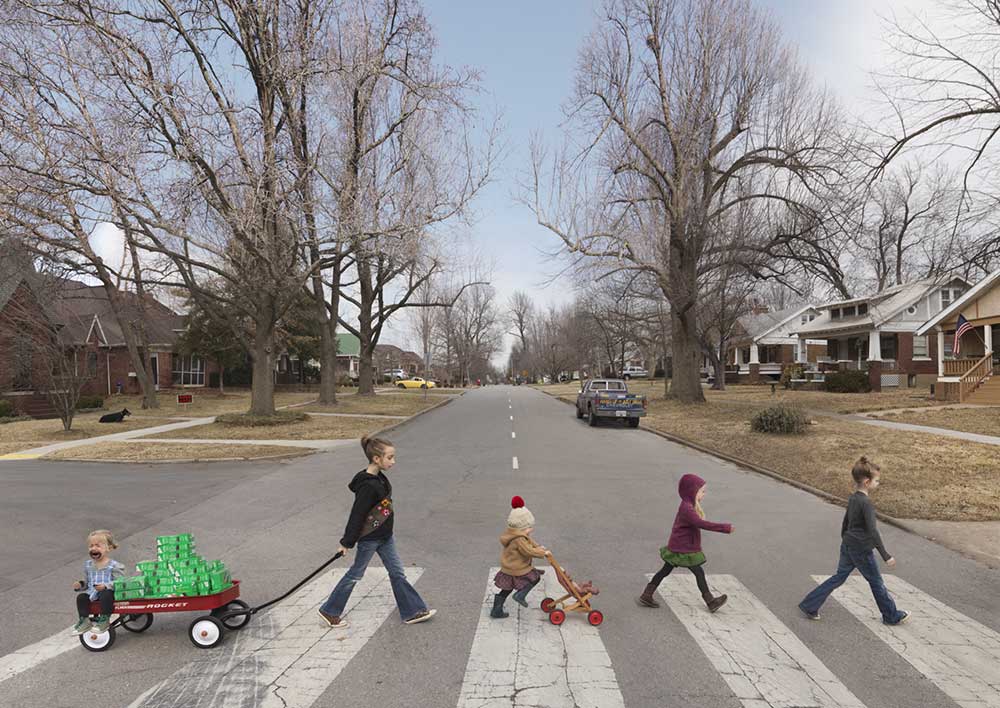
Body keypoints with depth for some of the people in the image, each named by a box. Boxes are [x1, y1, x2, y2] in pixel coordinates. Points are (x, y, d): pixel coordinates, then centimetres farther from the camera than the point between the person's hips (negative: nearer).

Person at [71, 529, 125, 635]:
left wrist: (106, 586, -27)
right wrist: (80, 584, 2)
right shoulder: (88, 565, 15)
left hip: (108, 592, -6)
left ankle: (104, 620, -21)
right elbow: (86, 581, 25)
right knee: (81, 597, -21)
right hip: (92, 592, 6)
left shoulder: (113, 565, -7)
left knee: (106, 595, -36)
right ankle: (84, 621, -9)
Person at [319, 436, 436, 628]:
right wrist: (347, 542, -16)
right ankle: (329, 611, 26)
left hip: (384, 536, 8)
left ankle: (412, 612, 20)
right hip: (369, 538, -8)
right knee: (355, 574, 9)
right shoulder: (368, 485, -28)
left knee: (397, 572, 12)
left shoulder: (379, 478, 1)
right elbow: (357, 515, -23)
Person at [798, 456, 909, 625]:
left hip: (847, 546, 8)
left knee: (838, 577, 13)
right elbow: (872, 531, -24)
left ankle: (809, 605, 11)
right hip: (862, 550, -8)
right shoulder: (866, 503, -20)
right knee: (876, 582, 10)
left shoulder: (853, 499, 6)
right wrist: (886, 556, -21)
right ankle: (892, 616, 28)